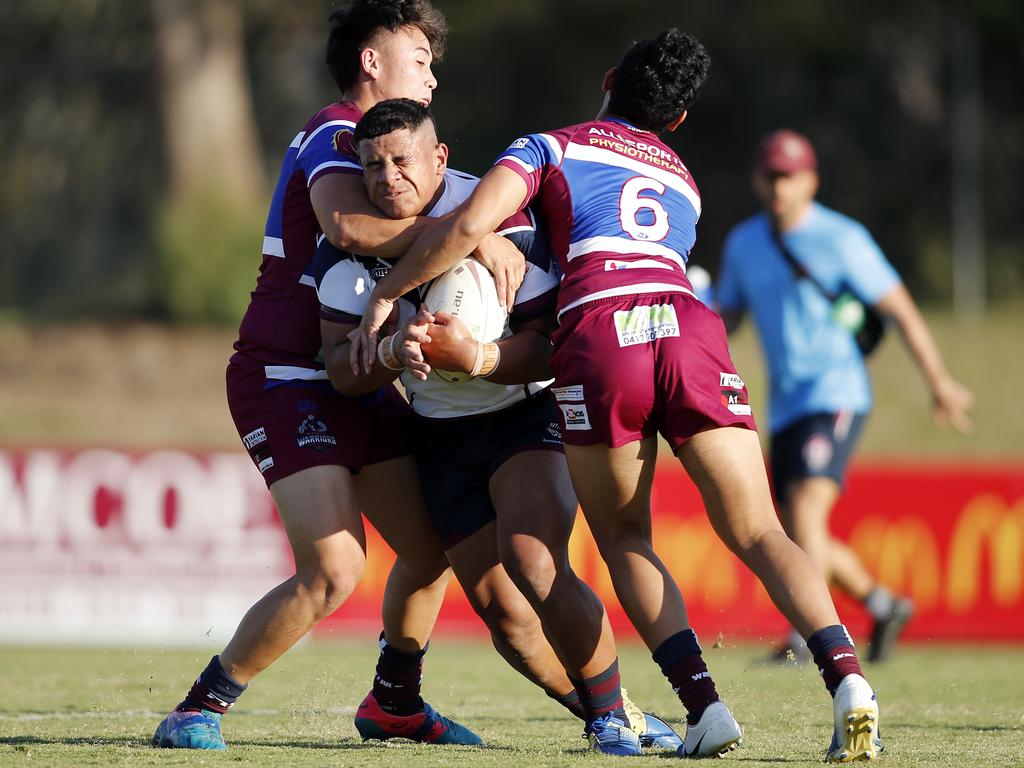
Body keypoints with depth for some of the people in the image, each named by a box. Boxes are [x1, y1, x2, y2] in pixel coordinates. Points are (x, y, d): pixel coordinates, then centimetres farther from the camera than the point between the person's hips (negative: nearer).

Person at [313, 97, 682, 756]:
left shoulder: (503, 222, -21)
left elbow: (551, 349, -23)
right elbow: (342, 368, -11)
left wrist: (475, 356, -41)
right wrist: (393, 352, -32)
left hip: (528, 411, -4)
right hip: (442, 432, 5)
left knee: (534, 566, -26)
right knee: (501, 608, -4)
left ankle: (616, 712, -8)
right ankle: (605, 720, 16)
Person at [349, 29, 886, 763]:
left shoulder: (553, 147, 21)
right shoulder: (682, 184, 35)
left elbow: (468, 225, 4)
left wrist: (386, 295, 15)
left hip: (598, 332, -3)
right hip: (689, 324, 3)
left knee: (625, 539, 15)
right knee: (758, 534, 3)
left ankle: (702, 701, -2)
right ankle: (846, 679, -20)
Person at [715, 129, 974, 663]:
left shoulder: (841, 239, -7)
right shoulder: (743, 243, 10)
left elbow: (900, 308, -4)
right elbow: (726, 317, 18)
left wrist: (938, 381, -6)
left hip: (836, 394, -7)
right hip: (784, 406, 7)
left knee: (806, 506, -25)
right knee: (798, 537, 9)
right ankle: (884, 606, 30)